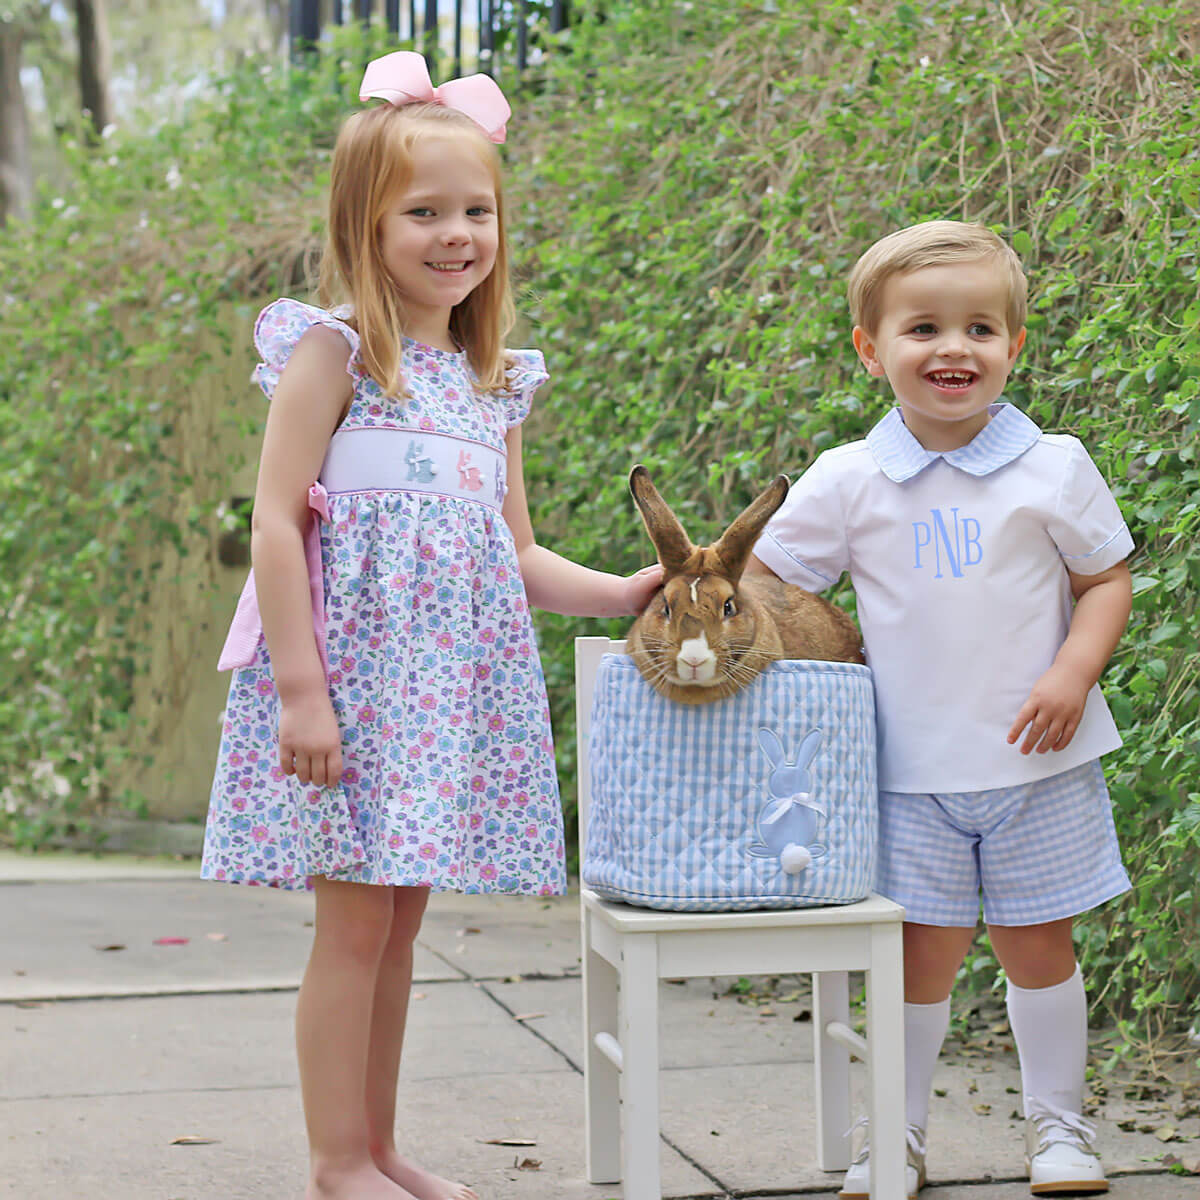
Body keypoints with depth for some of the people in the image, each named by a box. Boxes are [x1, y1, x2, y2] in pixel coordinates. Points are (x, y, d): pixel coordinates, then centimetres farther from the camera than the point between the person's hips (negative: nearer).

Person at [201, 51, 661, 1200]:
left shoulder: (493, 382, 15)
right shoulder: (332, 350, -6)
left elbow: (514, 557, 19)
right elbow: (276, 521, -12)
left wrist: (622, 593, 3)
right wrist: (301, 685, -18)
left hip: (454, 681, 6)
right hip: (354, 667, -6)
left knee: (398, 919, 11)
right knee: (357, 920, -4)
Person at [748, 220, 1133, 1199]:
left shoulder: (1054, 469, -2)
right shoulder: (847, 482, 0)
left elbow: (1108, 579, 3)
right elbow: (765, 574, 7)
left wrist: (1074, 671, -12)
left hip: (1037, 761, 0)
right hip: (914, 771, 0)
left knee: (1037, 940, 8)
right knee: (921, 951, 2)